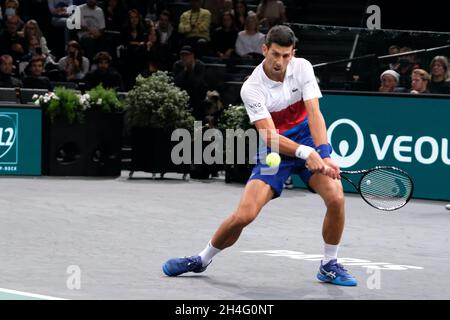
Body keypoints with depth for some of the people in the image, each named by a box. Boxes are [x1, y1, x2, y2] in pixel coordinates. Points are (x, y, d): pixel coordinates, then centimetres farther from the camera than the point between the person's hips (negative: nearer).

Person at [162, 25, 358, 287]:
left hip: (309, 143, 2)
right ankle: (202, 259, 13)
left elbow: (315, 115, -18)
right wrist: (306, 153, -40)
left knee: (336, 197, -23)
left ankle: (329, 266, -1)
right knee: (244, 214, -14)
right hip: (276, 150, -2)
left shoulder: (302, 68, -11)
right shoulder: (252, 88, -18)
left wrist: (324, 155, -33)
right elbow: (271, 137, -25)